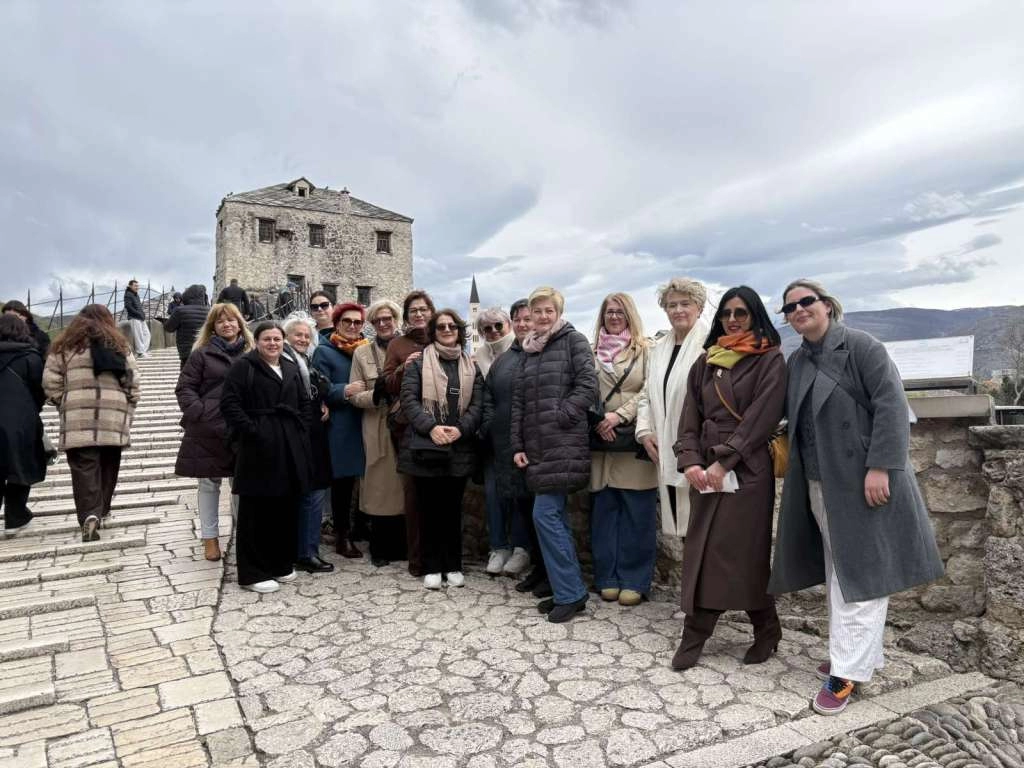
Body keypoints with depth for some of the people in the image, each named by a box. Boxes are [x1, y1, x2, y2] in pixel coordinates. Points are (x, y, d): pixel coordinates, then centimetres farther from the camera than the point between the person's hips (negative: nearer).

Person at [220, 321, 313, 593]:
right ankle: (253, 573, 6)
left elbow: (304, 403, 22)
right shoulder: (243, 366, -2)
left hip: (290, 447, 6)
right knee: (256, 510, -2)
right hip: (258, 446, -6)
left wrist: (300, 430, 9)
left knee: (286, 507, 10)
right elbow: (229, 402, -11)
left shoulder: (291, 369, 17)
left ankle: (281, 564, 23)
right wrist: (251, 430, -17)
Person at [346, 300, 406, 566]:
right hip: (378, 430, 0)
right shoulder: (362, 353, 8)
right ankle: (380, 549, 18)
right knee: (381, 486, 4)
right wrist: (376, 394, -16)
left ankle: (404, 546, 20)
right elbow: (355, 396, 2)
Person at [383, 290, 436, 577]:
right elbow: (388, 385, 7)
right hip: (408, 424, 0)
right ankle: (417, 556, 13)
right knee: (413, 489, 2)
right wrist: (404, 368, -10)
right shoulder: (397, 345, 10)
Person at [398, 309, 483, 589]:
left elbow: (477, 404, 4)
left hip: (460, 448, 2)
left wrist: (460, 429, -13)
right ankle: (432, 567, 15)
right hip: (426, 446, -2)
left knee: (453, 508, 9)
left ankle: (453, 566, 20)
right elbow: (409, 399, -6)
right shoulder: (419, 362, 4)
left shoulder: (471, 367, 12)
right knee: (430, 507, 5)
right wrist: (430, 427, -19)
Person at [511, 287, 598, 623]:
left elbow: (588, 385, -10)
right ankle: (566, 589, 19)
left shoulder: (574, 340, -1)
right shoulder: (529, 350, 18)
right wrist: (518, 444, 9)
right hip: (537, 446, 7)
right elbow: (518, 400, 16)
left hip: (563, 444, -7)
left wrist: (559, 417, -14)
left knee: (546, 514, -9)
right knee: (555, 516, 10)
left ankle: (570, 593, 3)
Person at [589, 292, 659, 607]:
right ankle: (607, 577, 17)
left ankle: (634, 580, 11)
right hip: (600, 441, 3)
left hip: (634, 439, -3)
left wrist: (619, 415, -14)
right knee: (604, 510, 7)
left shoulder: (644, 351, 4)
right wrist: (597, 421, -7)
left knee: (637, 513, 1)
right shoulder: (593, 353, 13)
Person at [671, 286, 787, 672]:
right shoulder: (706, 361, 14)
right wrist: (690, 461, -7)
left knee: (742, 552, 1)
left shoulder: (770, 360, -1)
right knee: (702, 552, 4)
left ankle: (767, 631, 22)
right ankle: (693, 636, 11)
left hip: (746, 470, -4)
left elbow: (760, 418, -10)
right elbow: (690, 416, 8)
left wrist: (724, 462, -16)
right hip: (705, 470, 5)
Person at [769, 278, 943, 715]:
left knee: (861, 573, -1)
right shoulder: (797, 362, 12)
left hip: (863, 481, -7)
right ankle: (856, 654, 27)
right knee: (837, 573, 14)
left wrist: (879, 467, -21)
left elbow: (891, 405, -15)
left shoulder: (861, 347, -8)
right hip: (819, 483, 7)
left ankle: (847, 671, 4)